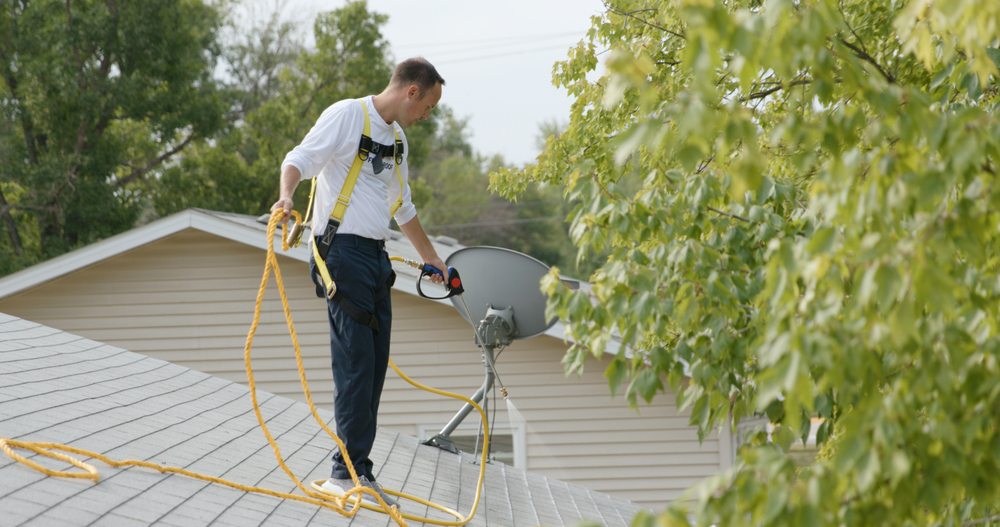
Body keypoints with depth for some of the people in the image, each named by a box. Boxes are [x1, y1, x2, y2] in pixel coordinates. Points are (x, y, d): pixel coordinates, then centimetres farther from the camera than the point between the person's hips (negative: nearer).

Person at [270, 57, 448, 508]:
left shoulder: (397, 138, 20)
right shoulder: (346, 115, -6)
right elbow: (299, 160, -15)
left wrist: (429, 256, 36)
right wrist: (286, 196, -35)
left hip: (377, 257, 8)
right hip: (343, 250, -8)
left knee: (374, 365, 5)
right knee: (355, 361, -11)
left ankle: (354, 472, 9)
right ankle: (349, 470, -8)